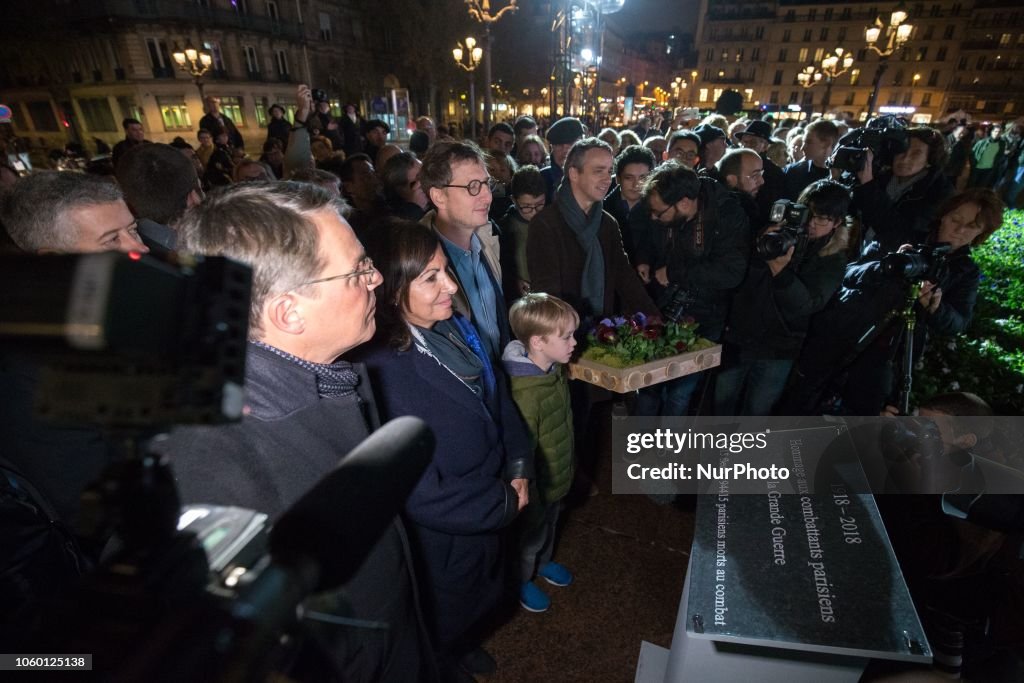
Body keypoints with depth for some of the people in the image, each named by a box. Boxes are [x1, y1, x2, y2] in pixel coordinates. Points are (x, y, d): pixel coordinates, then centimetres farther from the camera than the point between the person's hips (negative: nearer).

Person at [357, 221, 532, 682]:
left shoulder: (455, 328, -10)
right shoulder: (384, 373, -33)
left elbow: (498, 394, 2)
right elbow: (421, 495, -29)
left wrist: (520, 468, -8)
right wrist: (505, 504, -17)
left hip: (490, 516, 7)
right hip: (443, 538, -7)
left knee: (479, 600, 35)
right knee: (443, 627, 25)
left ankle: (465, 645, 66)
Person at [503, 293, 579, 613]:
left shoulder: (556, 369, -8)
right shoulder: (525, 394, -37)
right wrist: (529, 501, -18)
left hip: (558, 477, 7)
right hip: (537, 487, -7)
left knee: (549, 526, 32)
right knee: (531, 536, 20)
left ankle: (544, 562, 60)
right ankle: (522, 581, 48)